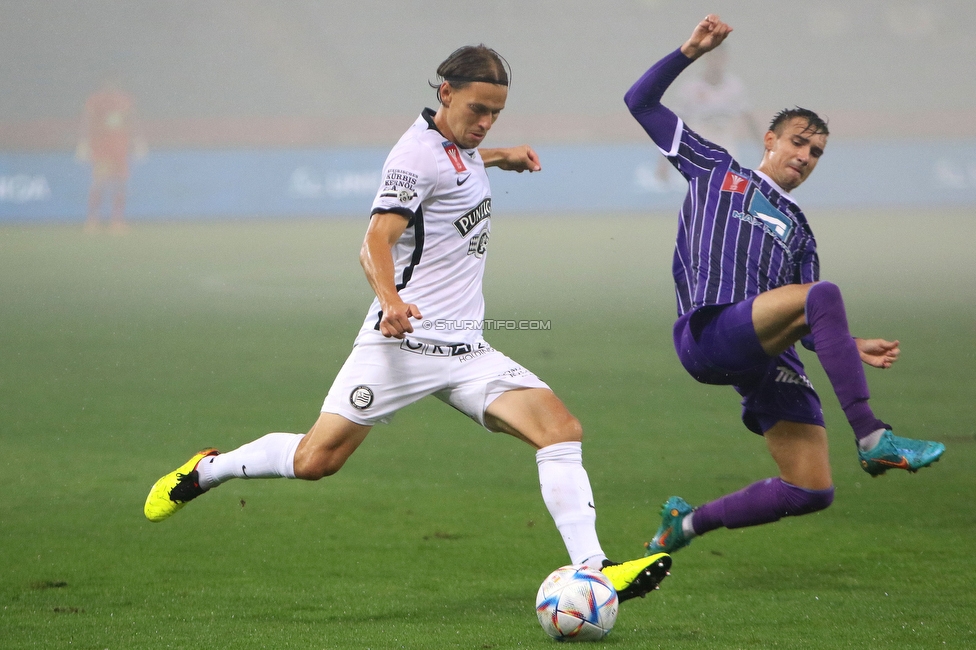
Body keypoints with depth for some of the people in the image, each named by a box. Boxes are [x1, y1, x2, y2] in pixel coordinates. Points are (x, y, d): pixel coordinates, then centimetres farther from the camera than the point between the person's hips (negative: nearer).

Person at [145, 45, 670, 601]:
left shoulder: (460, 145, 15)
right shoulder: (419, 154, -11)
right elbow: (376, 243, -24)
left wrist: (500, 155, 30)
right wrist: (389, 298, -42)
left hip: (466, 351, 7)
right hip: (405, 341, -7)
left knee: (562, 430, -12)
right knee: (315, 460, -10)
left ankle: (592, 570, -15)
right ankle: (205, 471, 17)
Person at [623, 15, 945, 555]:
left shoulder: (799, 233, 30)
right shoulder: (716, 169, 21)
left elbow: (806, 326, 23)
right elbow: (641, 103, 19)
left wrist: (852, 347, 5)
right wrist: (690, 52, 8)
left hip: (768, 358, 6)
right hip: (708, 333, -6)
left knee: (813, 490, -5)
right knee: (824, 293, -31)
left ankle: (688, 523, 17)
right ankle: (872, 438, -34)